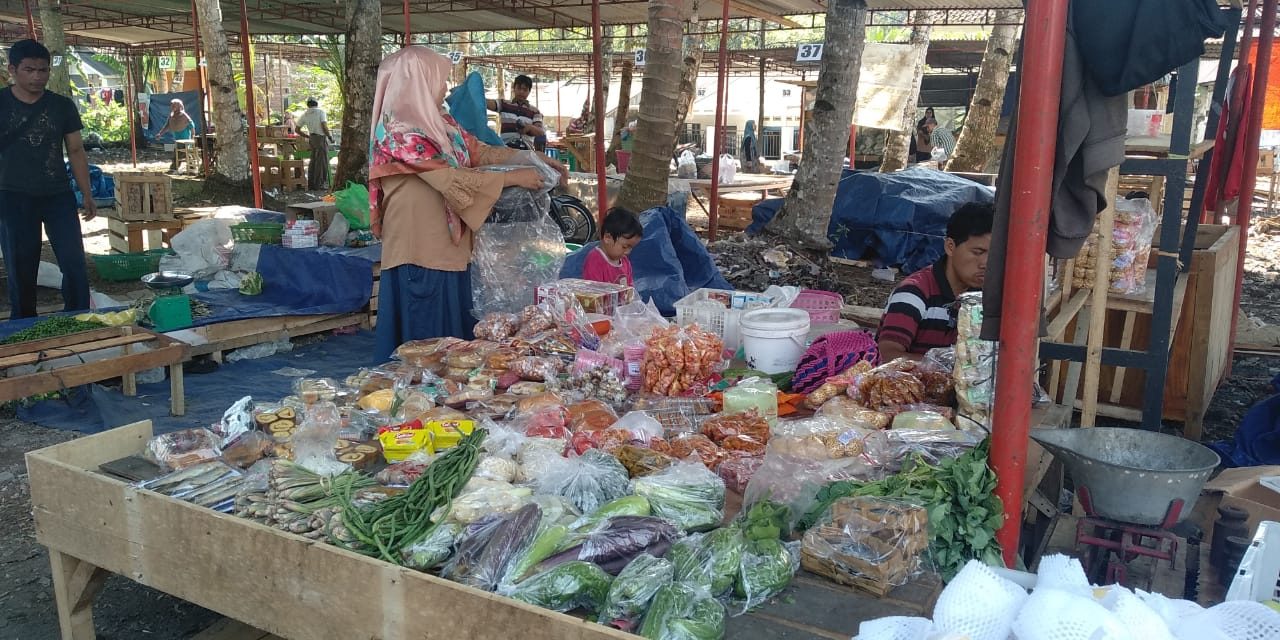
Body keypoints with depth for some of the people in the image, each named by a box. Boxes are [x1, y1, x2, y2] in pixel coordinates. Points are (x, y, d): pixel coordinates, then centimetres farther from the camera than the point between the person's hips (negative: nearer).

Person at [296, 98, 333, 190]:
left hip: (312, 138, 6)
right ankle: (318, 184, 2)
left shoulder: (305, 114, 9)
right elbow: (324, 126, -17)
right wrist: (330, 137, -4)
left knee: (313, 161, 14)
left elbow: (297, 129, 10)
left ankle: (311, 184, 15)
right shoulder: (321, 111, -6)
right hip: (321, 138, -5)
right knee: (322, 161, 1)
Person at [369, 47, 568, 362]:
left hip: (448, 251, 9)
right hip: (422, 256, -9)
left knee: (456, 340, 14)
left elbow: (480, 151, 16)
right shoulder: (400, 134, -16)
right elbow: (451, 179, -20)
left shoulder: (440, 124, 9)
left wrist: (533, 159, 8)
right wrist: (513, 178, -14)